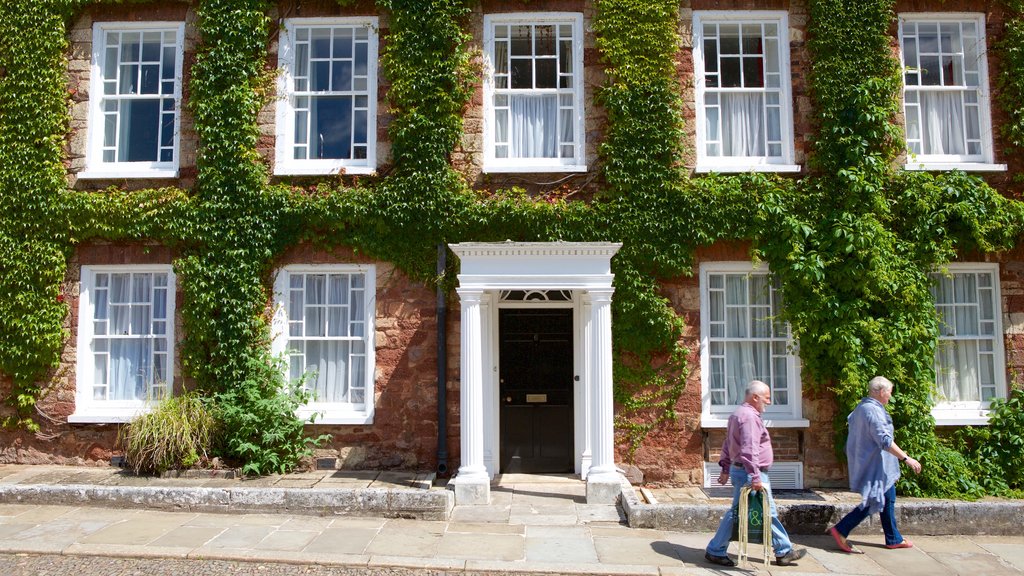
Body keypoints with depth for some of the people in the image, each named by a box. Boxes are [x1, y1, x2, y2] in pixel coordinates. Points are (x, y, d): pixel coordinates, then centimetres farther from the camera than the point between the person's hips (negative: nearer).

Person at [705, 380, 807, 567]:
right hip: (749, 473, -10)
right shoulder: (750, 417, -18)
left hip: (738, 470, 10)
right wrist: (756, 477, -27)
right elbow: (749, 450, -26)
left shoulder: (739, 414, 16)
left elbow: (728, 444, 20)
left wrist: (726, 468, 21)